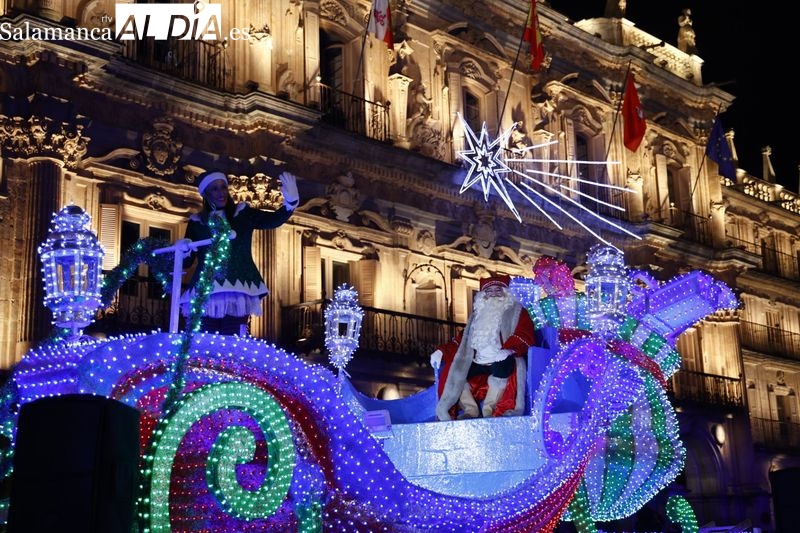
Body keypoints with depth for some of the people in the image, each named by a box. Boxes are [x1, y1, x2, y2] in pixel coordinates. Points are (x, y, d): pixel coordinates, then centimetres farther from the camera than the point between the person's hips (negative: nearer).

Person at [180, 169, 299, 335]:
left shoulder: (243, 213, 12)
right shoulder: (196, 222, 15)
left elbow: (273, 219, -4)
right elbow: (187, 261, 14)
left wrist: (291, 202, -24)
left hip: (237, 290, -1)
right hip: (205, 293, 1)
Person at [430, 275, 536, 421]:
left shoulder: (516, 312, 11)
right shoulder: (478, 315, 26)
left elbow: (526, 337, -5)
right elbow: (462, 339, 25)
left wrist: (507, 350, -26)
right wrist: (442, 351, 8)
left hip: (501, 361, -6)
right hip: (477, 363, 6)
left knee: (502, 363, -38)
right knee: (452, 369, -15)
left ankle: (488, 411, -32)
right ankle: (470, 410, -21)